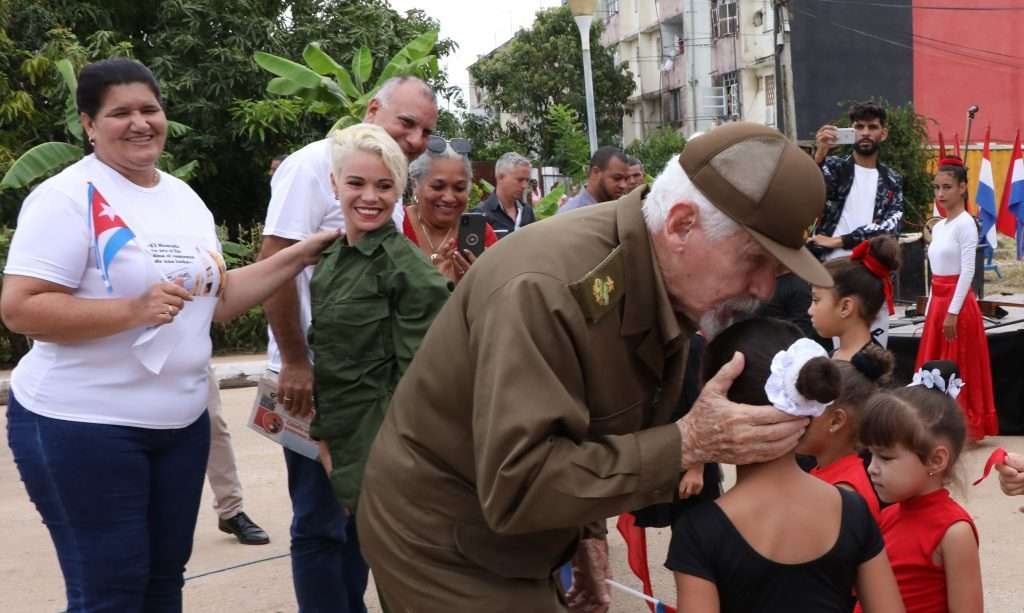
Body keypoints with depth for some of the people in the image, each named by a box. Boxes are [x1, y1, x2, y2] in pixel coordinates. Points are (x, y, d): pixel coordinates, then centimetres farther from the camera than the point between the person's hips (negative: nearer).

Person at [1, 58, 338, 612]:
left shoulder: (184, 197, 11)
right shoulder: (68, 196, -12)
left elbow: (219, 298, 15)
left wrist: (300, 254, 7)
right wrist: (134, 309, -27)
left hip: (183, 422, 7)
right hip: (82, 425, -7)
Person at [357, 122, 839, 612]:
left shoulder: (658, 279, -6)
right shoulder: (545, 286, -32)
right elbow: (515, 488, -35)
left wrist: (589, 530, 5)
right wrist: (687, 443, -33)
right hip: (443, 551, -7)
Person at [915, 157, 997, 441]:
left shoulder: (965, 223, -11)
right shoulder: (938, 227, 13)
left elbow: (967, 271, -16)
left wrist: (952, 313, -19)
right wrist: (931, 310, 15)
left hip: (958, 304, -8)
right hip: (937, 302, 8)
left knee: (958, 371, -2)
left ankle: (963, 428, 6)